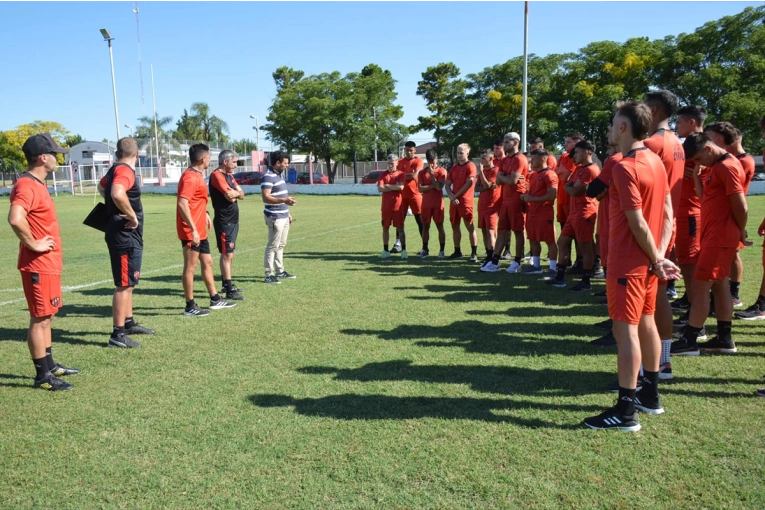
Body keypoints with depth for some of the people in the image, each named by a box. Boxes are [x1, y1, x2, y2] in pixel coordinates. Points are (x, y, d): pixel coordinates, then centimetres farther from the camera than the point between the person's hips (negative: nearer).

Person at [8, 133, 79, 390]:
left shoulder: (37, 184, 13)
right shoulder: (26, 185, -19)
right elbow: (15, 219, -35)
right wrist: (33, 244, -23)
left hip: (48, 264, 10)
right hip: (38, 265, -10)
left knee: (46, 317, 17)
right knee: (40, 319, -2)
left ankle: (50, 366, 29)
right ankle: (43, 376, 8)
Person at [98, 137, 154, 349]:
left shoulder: (115, 170, 13)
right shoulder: (125, 171, -17)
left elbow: (102, 186, 34)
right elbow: (117, 194, -38)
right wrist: (133, 216, -25)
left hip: (126, 237, 10)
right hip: (126, 237, -10)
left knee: (128, 283, 20)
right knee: (124, 284, -5)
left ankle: (129, 323, 32)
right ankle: (118, 334, 1)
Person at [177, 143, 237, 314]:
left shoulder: (197, 175, 14)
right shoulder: (190, 177, -18)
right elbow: (182, 204, -27)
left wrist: (205, 214, 26)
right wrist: (193, 230, -28)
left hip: (200, 231, 10)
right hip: (192, 232, -10)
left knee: (207, 262, 16)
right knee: (191, 266, -2)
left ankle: (215, 300, 26)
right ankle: (190, 306, 8)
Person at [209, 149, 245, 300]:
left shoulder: (229, 176, 17)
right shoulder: (217, 175, -13)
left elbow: (241, 195, 10)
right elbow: (230, 196, -22)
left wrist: (234, 193, -12)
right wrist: (237, 192, -1)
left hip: (233, 221, 9)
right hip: (224, 222, -9)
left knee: (228, 255, 14)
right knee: (227, 255, -8)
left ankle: (226, 284, 23)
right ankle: (229, 290, -7)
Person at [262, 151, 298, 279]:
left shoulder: (279, 175, 15)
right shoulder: (268, 177, -16)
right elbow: (266, 197, -25)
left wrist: (288, 213, 24)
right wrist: (284, 200, -35)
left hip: (283, 216, 10)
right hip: (275, 218, -10)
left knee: (281, 245, 15)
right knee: (272, 246, -6)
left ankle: (280, 271, 25)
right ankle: (269, 275, -1)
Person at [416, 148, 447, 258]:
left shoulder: (442, 171, -1)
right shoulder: (422, 172, 7)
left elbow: (439, 187, -14)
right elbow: (420, 188, -4)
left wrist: (432, 174, -13)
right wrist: (433, 185, -12)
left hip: (438, 204, -3)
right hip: (426, 204, 3)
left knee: (440, 226, 0)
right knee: (425, 226, 7)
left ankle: (441, 251, 4)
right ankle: (425, 250, 16)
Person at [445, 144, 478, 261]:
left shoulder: (470, 166, -6)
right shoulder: (454, 167, 14)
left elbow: (469, 184, -14)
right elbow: (447, 184, 12)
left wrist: (456, 195, -10)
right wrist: (451, 196, -5)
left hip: (465, 201, -7)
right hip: (454, 201, 7)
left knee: (469, 226, -6)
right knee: (455, 226, 11)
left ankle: (474, 253, -2)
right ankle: (457, 251, 22)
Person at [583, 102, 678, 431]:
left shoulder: (625, 167, -18)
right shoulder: (655, 161, 10)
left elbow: (637, 223, -21)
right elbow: (667, 213, 8)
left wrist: (657, 260, -10)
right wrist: (659, 256, 1)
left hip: (628, 262, -9)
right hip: (647, 260, 9)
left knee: (625, 329, -6)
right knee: (646, 324, 17)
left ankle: (626, 411, 0)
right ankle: (650, 394, 29)